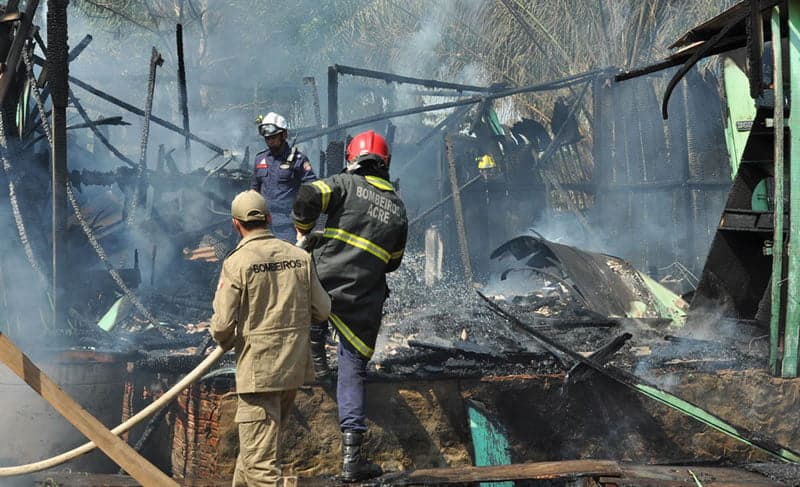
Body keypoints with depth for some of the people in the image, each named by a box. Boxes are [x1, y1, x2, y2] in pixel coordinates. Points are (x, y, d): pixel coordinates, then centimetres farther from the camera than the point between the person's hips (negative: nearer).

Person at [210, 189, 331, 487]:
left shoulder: (237, 263, -12)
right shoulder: (300, 257, 1)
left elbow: (223, 324, -13)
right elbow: (322, 310, 6)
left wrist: (225, 343, 9)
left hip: (258, 370, -6)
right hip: (295, 367, 6)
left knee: (259, 458, -4)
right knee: (258, 442, 23)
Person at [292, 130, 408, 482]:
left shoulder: (346, 184, 1)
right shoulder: (398, 209, 14)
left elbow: (308, 197, -15)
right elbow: (393, 262, 19)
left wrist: (303, 229, 2)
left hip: (325, 281, -2)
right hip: (364, 301, 2)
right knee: (352, 373, 7)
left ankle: (314, 347, 23)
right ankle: (352, 456, 2)